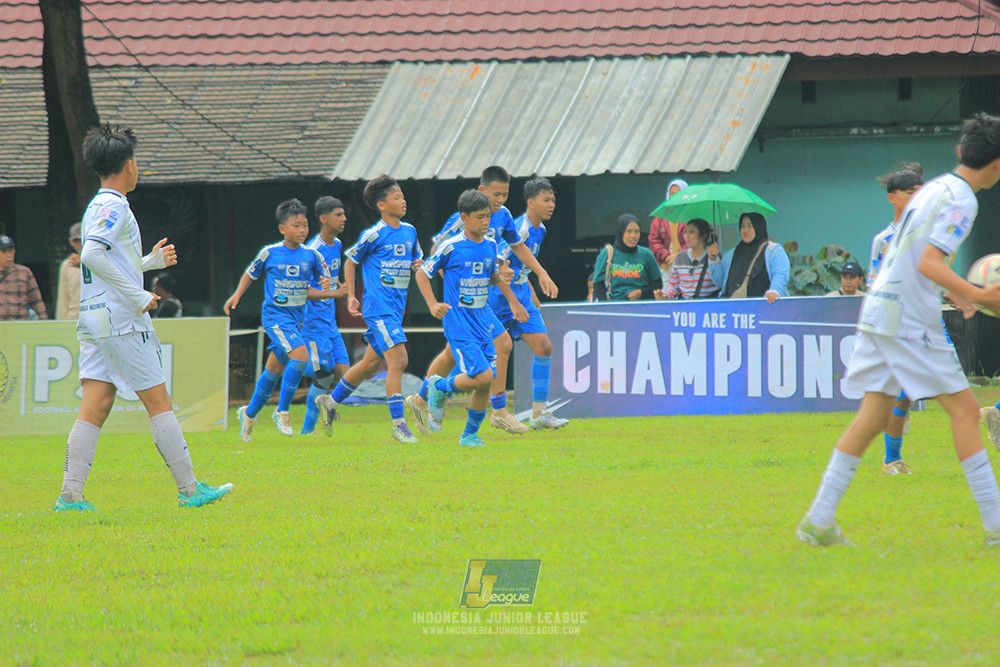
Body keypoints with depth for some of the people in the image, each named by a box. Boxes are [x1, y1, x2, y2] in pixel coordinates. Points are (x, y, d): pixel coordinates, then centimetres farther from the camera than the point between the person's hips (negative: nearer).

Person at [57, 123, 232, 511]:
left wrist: (152, 261, 31)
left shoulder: (97, 207, 17)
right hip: (120, 320, -9)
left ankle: (70, 495, -4)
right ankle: (189, 489, 4)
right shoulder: (114, 206, -11)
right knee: (159, 402, -1)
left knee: (94, 407, 3)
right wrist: (137, 296, -22)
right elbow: (92, 255, -25)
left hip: (93, 321, 9)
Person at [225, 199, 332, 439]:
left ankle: (249, 413, 31)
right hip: (275, 314, -5)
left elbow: (324, 279, 12)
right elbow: (251, 273, 11)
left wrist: (326, 285, -10)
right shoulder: (270, 253, -5)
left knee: (274, 370, 13)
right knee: (300, 355, -24)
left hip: (296, 317, 5)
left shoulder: (311, 255, 2)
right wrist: (237, 295, 1)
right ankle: (282, 411, -14)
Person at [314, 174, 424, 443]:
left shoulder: (409, 231, 9)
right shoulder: (373, 235, -9)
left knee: (372, 363, 16)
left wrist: (418, 265, -2)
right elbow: (351, 261, 2)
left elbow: (417, 259, 22)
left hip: (397, 308, 7)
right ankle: (398, 424, -14)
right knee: (398, 360, -16)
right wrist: (351, 297, 1)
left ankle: (331, 400, 34)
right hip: (378, 307, -7)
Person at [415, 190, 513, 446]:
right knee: (482, 375, -17)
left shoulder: (490, 245, 7)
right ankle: (440, 386, 11)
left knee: (485, 385, 2)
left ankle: (470, 434, 20)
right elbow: (422, 274, -1)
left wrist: (502, 276, -1)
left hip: (482, 321, 6)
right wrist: (434, 305, -11)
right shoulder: (451, 247, -10)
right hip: (459, 324, -6)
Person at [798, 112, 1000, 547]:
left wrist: (951, 292, 30)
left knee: (873, 415, 9)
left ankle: (819, 521, 6)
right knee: (964, 410, -4)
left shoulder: (935, 188, 16)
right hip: (909, 319, -9)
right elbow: (928, 263, -22)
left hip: (880, 310, 9)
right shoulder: (961, 200, -12)